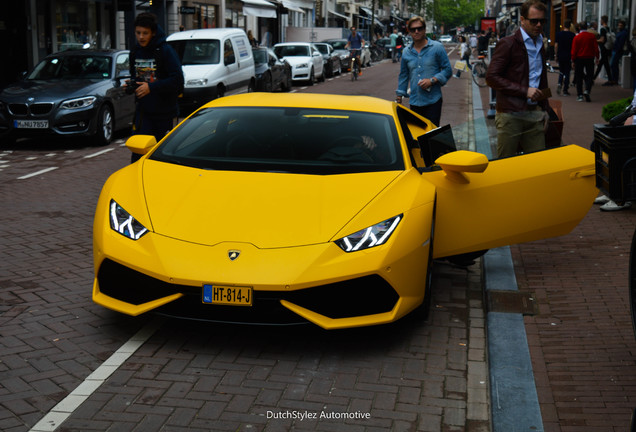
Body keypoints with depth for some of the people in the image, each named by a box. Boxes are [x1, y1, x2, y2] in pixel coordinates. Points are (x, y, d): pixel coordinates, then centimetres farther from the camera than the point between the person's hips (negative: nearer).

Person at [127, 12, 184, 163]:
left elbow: (177, 80, -18)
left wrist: (151, 87, -24)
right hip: (143, 111, 4)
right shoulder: (135, 52, 8)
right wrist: (131, 85, -2)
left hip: (164, 112, -4)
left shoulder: (165, 51, -12)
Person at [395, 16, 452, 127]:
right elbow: (403, 75, 21)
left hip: (433, 101, -4)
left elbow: (448, 70, 0)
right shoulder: (406, 52, 12)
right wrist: (399, 97, 17)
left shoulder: (437, 47, 0)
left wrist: (432, 80, -14)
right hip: (414, 101, 4)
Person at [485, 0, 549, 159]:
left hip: (534, 114, 7)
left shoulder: (540, 44, 18)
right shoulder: (508, 44, -6)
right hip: (510, 114, -6)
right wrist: (525, 91, -16)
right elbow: (491, 77, -13)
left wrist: (544, 110, 19)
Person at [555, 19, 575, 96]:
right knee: (567, 73, 4)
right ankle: (565, 90, 4)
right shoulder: (572, 35, -6)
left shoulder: (558, 34, 0)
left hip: (560, 56, 2)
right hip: (569, 57, -2)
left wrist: (556, 55, 11)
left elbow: (556, 46, 1)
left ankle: (559, 84, -8)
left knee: (561, 72, 18)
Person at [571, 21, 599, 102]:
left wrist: (573, 61, 2)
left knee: (579, 77, 6)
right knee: (589, 76, 8)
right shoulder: (592, 36, -2)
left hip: (579, 59, -1)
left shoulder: (576, 37, -6)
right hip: (590, 58, 1)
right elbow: (596, 48, 0)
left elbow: (574, 50, -5)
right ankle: (587, 91, -13)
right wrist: (597, 57, 11)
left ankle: (580, 95, 4)